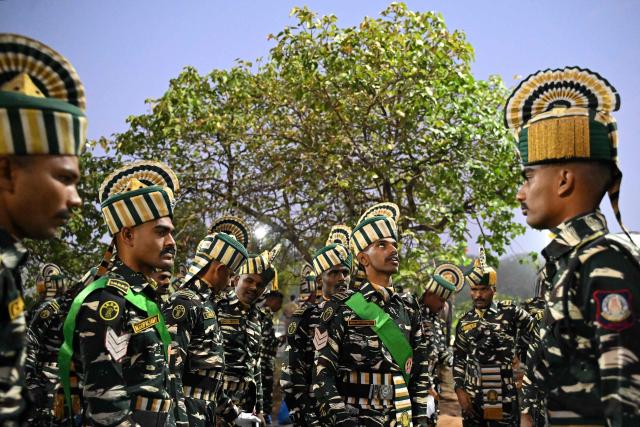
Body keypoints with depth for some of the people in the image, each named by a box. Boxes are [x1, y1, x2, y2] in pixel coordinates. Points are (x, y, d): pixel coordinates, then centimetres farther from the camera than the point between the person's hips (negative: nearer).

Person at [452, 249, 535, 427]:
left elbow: (534, 329, 11)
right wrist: (459, 389, 1)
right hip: (472, 397, 3)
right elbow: (459, 358, 10)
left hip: (504, 396, -3)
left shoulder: (509, 312, -2)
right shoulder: (465, 321, 6)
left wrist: (517, 351, 7)